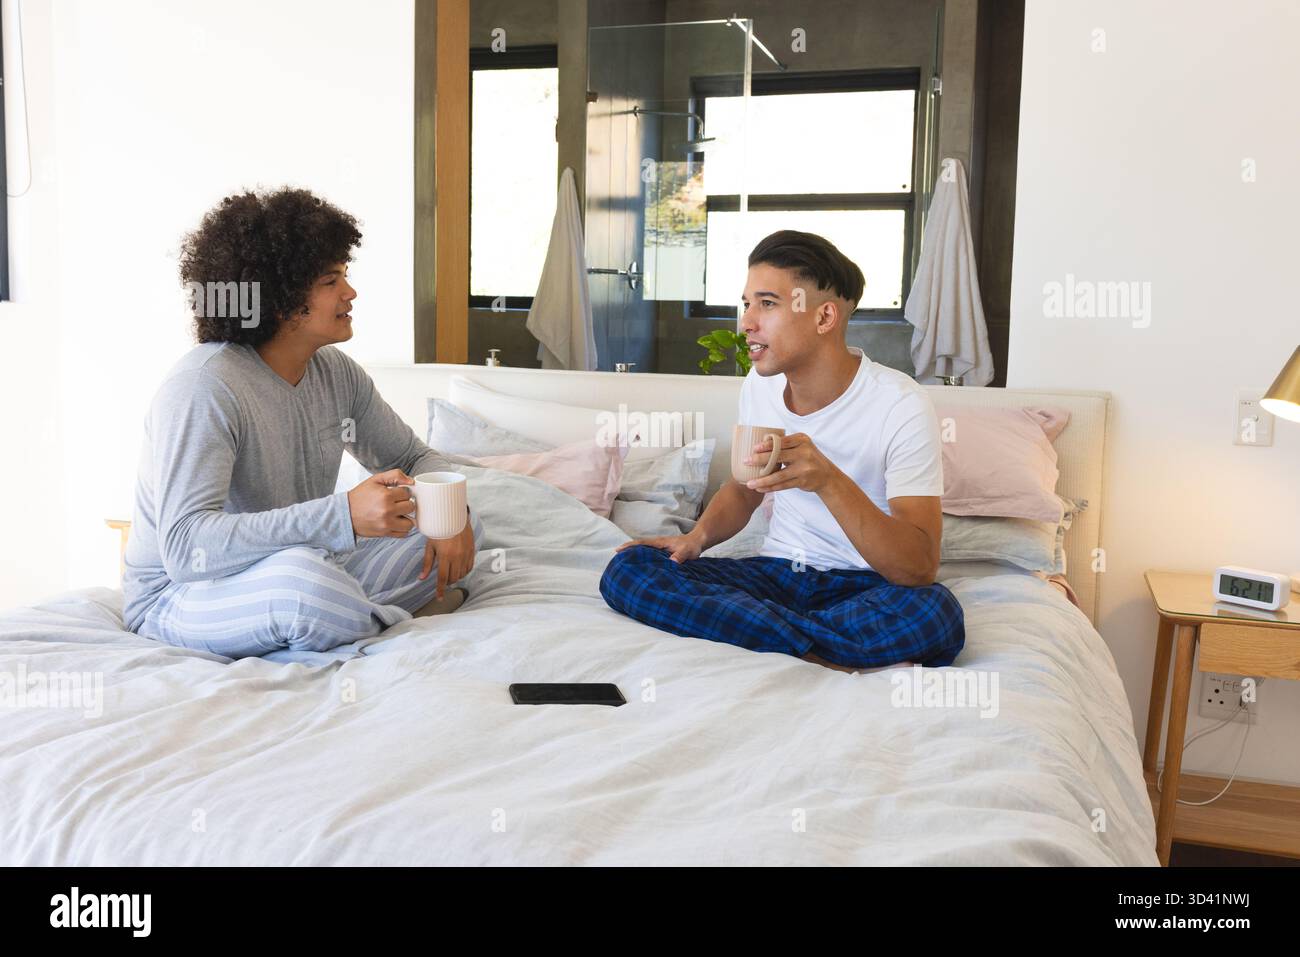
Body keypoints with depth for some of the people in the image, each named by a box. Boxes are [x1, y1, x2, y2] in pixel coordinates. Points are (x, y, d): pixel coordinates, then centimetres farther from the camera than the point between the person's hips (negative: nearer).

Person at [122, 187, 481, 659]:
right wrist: (343, 515, -42)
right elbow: (185, 549, -34)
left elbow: (416, 458, 12)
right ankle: (403, 621, -10)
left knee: (462, 526, 1)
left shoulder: (337, 373, 0)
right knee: (302, 574, -40)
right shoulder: (205, 388, -24)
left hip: (298, 574, 7)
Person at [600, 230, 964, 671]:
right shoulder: (759, 385, 1)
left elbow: (920, 568, -24)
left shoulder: (900, 405, -17)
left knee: (937, 614, -39)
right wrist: (699, 536, -3)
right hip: (776, 570, 5)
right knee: (626, 568, -18)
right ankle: (827, 659, -20)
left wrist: (829, 480, -37)